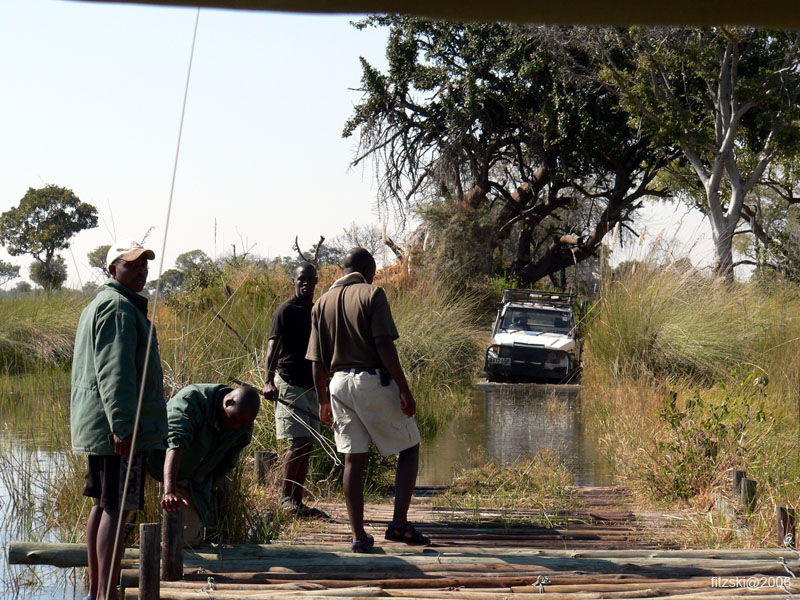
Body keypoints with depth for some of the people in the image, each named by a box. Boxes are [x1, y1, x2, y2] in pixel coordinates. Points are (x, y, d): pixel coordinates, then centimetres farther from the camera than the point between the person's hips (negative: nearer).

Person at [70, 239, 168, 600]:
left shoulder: (96, 307, 22)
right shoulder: (118, 307, -12)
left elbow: (84, 371, 27)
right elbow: (113, 371, -21)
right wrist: (123, 426, -26)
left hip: (95, 425, 11)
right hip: (117, 427, -11)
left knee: (103, 504, 14)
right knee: (119, 509, -12)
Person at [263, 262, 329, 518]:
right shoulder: (286, 310, -5)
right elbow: (273, 346, -15)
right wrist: (269, 381, -27)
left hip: (311, 386, 8)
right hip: (290, 384, -7)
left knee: (307, 446, 6)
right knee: (298, 443, -13)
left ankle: (298, 502, 10)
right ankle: (286, 499, -6)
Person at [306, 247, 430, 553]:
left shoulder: (322, 303, 11)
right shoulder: (371, 294, -6)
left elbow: (317, 361, 10)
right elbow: (384, 346, -15)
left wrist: (323, 400, 19)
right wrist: (405, 390, -14)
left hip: (339, 383, 5)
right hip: (374, 380, -5)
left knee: (353, 459, 8)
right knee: (409, 448, 8)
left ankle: (358, 535, 6)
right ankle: (399, 522, -2)